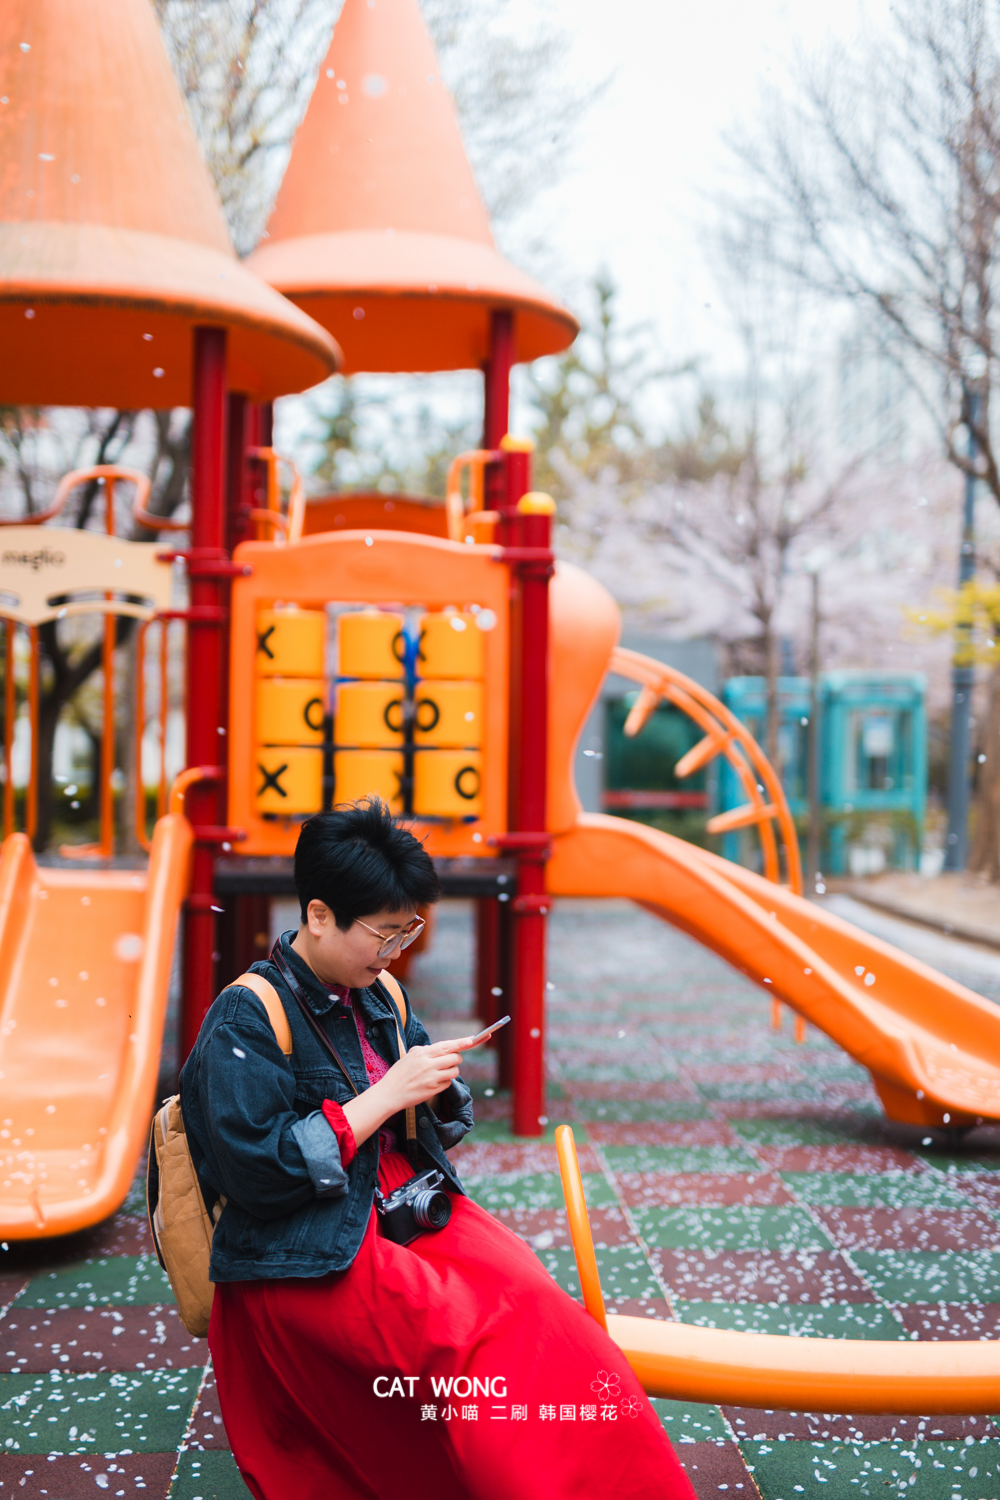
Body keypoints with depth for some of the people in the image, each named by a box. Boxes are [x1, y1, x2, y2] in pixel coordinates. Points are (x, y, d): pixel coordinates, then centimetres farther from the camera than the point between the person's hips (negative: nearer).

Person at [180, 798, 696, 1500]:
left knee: (531, 1294, -23)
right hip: (309, 1263, -6)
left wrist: (436, 1089, 0)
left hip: (410, 1211, 7)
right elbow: (258, 1174, -18)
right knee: (489, 1337, -30)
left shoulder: (377, 998, 14)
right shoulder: (245, 1020, -8)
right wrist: (387, 1094, -15)